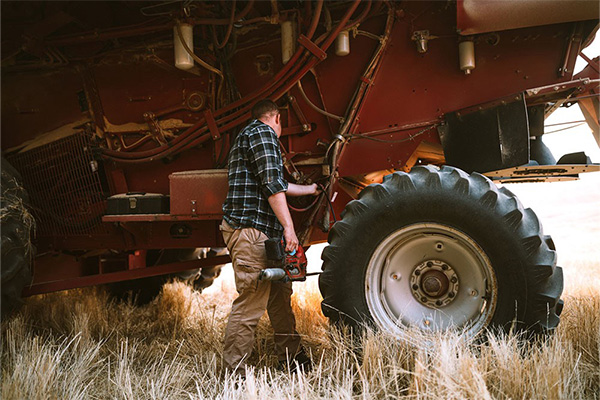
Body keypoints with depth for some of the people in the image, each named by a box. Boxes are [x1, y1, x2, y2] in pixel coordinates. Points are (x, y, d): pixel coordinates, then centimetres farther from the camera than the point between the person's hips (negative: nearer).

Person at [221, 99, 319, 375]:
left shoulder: (250, 135, 28)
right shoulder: (262, 133, -4)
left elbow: (279, 185, 34)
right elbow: (272, 185, -16)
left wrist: (311, 189, 46)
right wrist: (289, 227, -18)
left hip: (261, 233, 11)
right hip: (250, 230, -11)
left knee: (280, 295, 16)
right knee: (251, 303, -11)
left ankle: (291, 357, 26)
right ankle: (234, 373, -7)